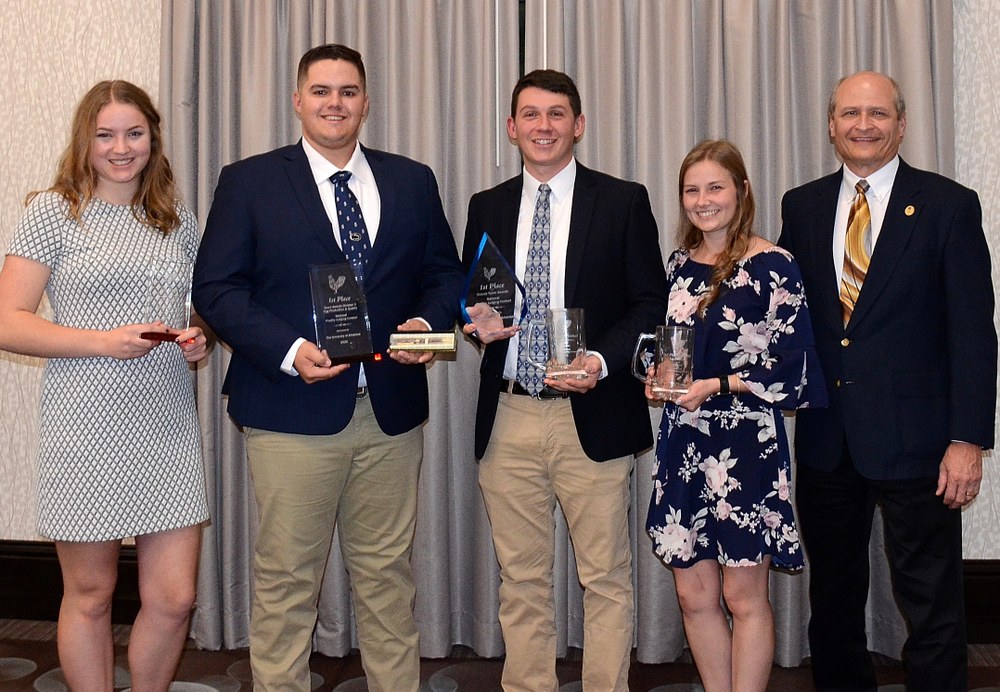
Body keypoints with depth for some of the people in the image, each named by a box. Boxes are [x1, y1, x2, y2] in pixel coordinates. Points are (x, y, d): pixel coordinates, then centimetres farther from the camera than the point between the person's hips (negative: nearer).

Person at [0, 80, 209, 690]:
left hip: (169, 426, 4)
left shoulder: (179, 219, 12)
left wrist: (199, 338, 1)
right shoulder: (52, 212, -1)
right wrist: (105, 341, -16)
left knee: (175, 598, 4)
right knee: (90, 596, 10)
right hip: (87, 429, -3)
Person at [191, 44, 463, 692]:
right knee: (286, 578, 5)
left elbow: (445, 273, 15)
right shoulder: (249, 181, 3)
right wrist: (288, 351, -17)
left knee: (389, 572, 13)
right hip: (292, 412, -3)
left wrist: (429, 323, -7)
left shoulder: (413, 181, 11)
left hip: (393, 411, 3)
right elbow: (216, 287, -3)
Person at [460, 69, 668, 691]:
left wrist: (601, 360, -16)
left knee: (606, 579, 5)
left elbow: (652, 304, 0)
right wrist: (477, 323, -6)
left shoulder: (623, 201, 2)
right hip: (509, 419, 3)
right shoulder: (487, 207, 12)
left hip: (593, 417, -3)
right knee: (522, 581, 12)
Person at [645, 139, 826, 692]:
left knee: (744, 595, 4)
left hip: (746, 446, -5)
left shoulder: (772, 267, -7)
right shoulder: (678, 266, 10)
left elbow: (792, 368, -9)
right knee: (694, 593, 10)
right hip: (683, 444, 6)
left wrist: (717, 386, -17)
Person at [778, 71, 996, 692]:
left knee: (933, 606, 5)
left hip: (912, 438, -4)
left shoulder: (949, 205, -4)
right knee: (833, 599, 17)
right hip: (825, 439, 4)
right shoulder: (802, 206, 8)